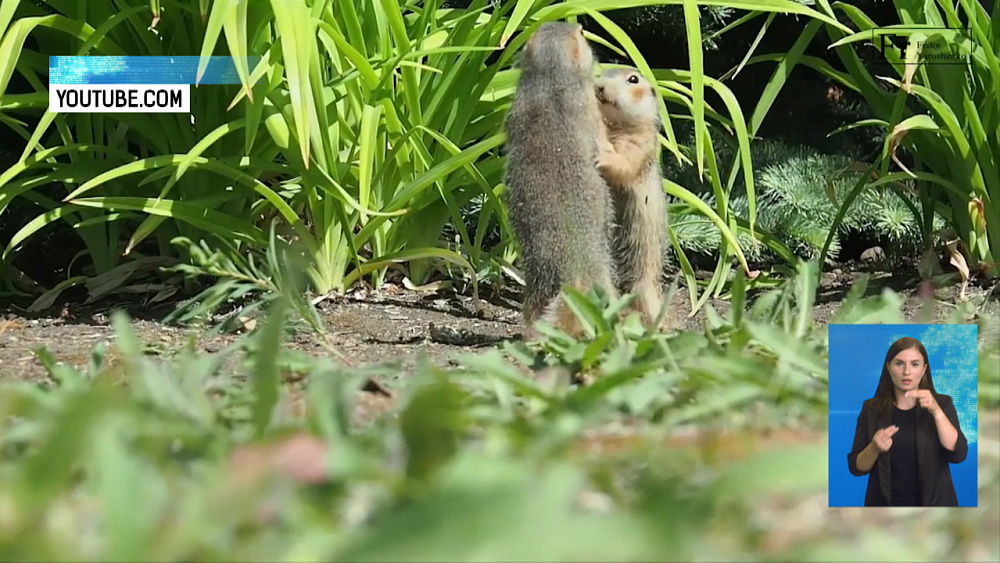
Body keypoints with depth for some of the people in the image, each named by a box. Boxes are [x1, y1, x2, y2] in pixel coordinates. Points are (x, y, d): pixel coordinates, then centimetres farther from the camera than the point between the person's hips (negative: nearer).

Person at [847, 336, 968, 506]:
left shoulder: (941, 403, -2)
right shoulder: (871, 409, -1)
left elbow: (958, 455, -15)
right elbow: (856, 468, -4)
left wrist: (936, 411, -25)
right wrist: (874, 448, -24)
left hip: (932, 502, 0)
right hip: (885, 502, 0)